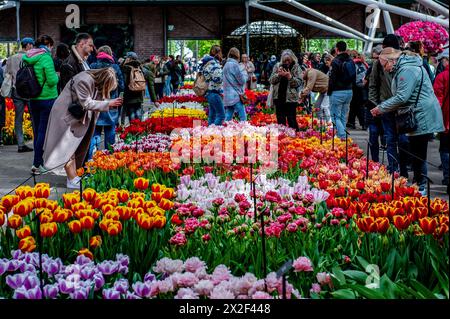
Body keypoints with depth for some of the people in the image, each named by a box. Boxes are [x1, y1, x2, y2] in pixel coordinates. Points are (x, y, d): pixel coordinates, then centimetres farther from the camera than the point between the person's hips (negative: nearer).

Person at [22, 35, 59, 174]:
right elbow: (52, 81, -20)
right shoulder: (46, 58, -15)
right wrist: (56, 76, 0)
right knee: (43, 132, -2)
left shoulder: (27, 58, 5)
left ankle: (39, 162, 22)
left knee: (37, 131, 14)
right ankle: (37, 164, -3)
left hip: (32, 99, 7)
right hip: (47, 99, -7)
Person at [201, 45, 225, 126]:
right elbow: (217, 77, -23)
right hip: (214, 92, -10)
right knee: (221, 115, -10)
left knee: (212, 115, 14)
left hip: (209, 92, 10)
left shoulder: (208, 62, 16)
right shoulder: (213, 63, -16)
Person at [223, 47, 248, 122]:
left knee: (227, 118, 8)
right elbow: (242, 80, -10)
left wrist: (241, 69, 16)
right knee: (243, 118, -5)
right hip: (236, 95, -8)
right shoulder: (235, 65, -11)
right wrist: (244, 71, 5)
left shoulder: (226, 65, 14)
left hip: (227, 96, 8)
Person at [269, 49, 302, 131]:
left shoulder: (296, 67, 0)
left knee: (292, 121, -3)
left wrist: (290, 77, -20)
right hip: (279, 97, 3)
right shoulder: (278, 66, 8)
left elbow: (299, 82, -7)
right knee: (280, 121, 10)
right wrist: (278, 75, -11)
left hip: (291, 98, -3)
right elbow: (271, 80, 6)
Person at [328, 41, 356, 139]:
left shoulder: (336, 61, -15)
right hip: (349, 91, 7)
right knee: (344, 116, 15)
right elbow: (354, 77, 15)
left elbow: (332, 79, -15)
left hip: (338, 92, -7)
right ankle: (343, 135, 19)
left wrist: (329, 91, -5)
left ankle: (342, 137, -15)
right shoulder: (351, 61, 9)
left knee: (336, 116, -2)